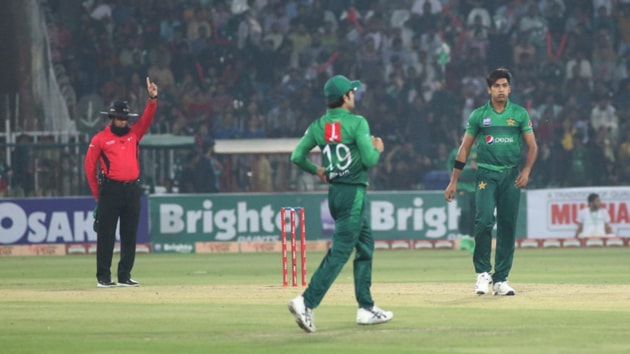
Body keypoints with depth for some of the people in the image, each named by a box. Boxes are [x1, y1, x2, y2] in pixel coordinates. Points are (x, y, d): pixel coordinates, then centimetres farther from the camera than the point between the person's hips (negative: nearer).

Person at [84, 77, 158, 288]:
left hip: (132, 190, 5)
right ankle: (103, 277, 1)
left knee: (130, 236, 6)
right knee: (106, 235, -2)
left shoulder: (134, 134, 13)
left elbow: (147, 119, 4)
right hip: (111, 189, -5)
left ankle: (125, 276, 13)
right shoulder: (100, 139, 0)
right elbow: (90, 166, 1)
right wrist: (98, 193, 0)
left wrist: (152, 99, -12)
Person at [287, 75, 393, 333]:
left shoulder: (318, 126, 5)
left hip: (334, 192, 8)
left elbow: (297, 156, 3)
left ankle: (366, 307, 20)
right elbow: (369, 160, -16)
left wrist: (317, 171, 20)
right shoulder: (356, 123, -12)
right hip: (353, 193, -8)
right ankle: (307, 302, -20)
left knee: (365, 246, 19)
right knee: (340, 252, -9)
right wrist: (378, 149, 5)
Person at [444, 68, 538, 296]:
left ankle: (501, 280, 9)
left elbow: (532, 146, 5)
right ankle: (483, 272, -4)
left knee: (508, 226, 2)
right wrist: (454, 181, 5)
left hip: (511, 175, 1)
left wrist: (526, 170, -13)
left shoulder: (520, 114, 6)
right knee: (484, 220, -19)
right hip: (486, 175, -1)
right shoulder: (478, 115, 5)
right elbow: (464, 149, 9)